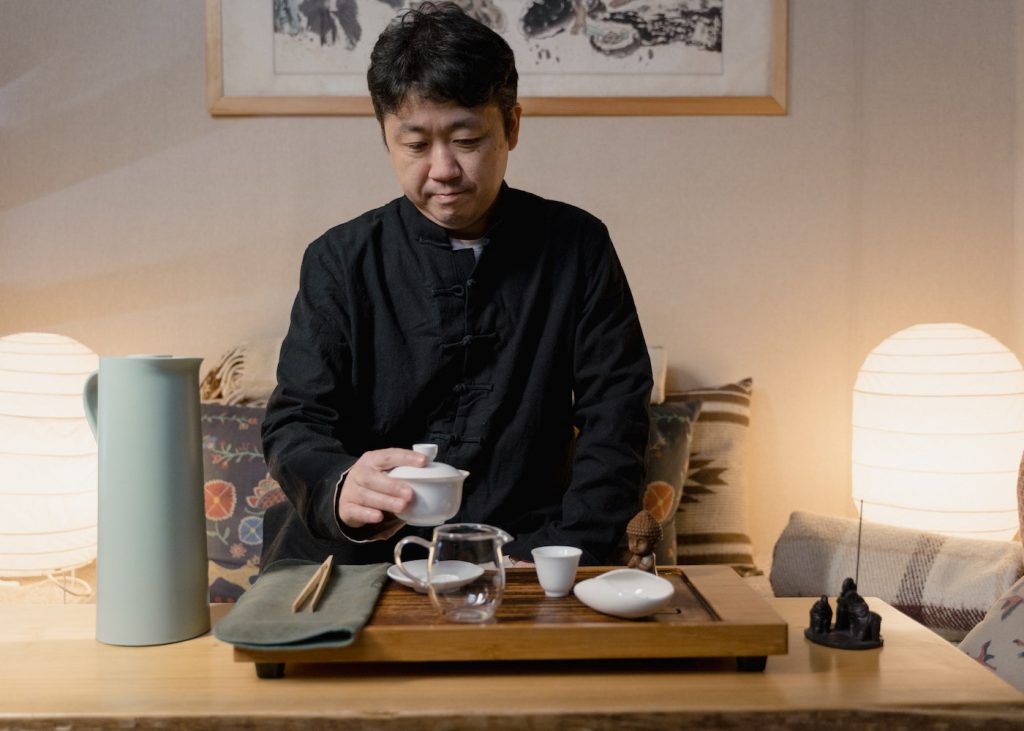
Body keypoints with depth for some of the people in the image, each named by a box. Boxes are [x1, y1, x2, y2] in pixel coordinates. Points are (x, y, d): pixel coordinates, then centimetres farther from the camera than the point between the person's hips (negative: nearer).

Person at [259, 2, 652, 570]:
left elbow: (614, 418, 0)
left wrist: (559, 557, -13)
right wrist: (340, 491, -28)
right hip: (359, 554, 0)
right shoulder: (338, 261, 1)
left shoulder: (578, 247, 2)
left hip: (523, 544, 1)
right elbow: (296, 421, -4)